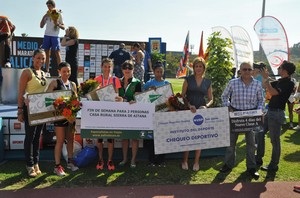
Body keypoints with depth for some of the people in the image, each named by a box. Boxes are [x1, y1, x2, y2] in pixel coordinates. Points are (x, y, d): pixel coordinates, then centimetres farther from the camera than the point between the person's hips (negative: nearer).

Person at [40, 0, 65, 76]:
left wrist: (58, 24, -20)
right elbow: (41, 26, 12)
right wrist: (44, 17, 2)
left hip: (55, 36, -4)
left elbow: (63, 27, 0)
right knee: (47, 53, 1)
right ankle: (47, 71, 4)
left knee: (57, 53, -8)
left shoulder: (58, 14, 5)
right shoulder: (47, 15, 14)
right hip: (47, 35, 4)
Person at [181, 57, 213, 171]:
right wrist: (189, 105, -16)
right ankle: (185, 161, 14)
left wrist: (206, 106, -10)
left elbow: (211, 99, 11)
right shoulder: (188, 79, 2)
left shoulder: (208, 82, 8)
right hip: (188, 110, -2)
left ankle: (196, 162, 16)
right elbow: (182, 95, 0)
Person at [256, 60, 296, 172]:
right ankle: (258, 159, 25)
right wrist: (265, 77, 4)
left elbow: (273, 92, -26)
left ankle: (273, 165, 13)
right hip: (270, 111, 9)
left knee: (275, 140, 1)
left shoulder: (289, 84, -16)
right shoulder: (279, 81, 10)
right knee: (260, 134, 14)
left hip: (277, 113, -9)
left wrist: (266, 78, -22)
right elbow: (266, 86, 17)